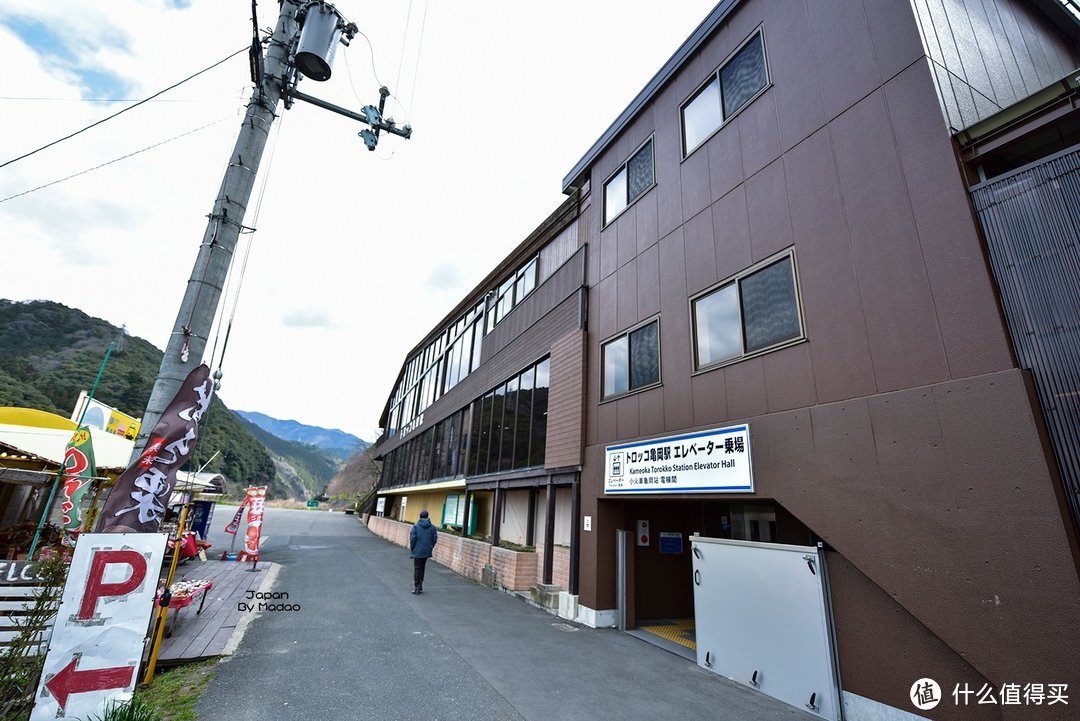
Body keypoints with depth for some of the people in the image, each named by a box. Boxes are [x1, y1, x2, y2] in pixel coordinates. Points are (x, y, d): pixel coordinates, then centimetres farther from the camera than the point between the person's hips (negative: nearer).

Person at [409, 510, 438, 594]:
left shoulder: (416, 526, -9)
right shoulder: (432, 527, 0)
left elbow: (412, 539, -12)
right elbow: (435, 539, 0)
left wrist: (412, 549, 1)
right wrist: (430, 548, 12)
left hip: (418, 551, -4)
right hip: (427, 552, 4)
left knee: (417, 569, 6)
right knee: (422, 568, 18)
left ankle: (417, 587, 6)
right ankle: (420, 586, 25)